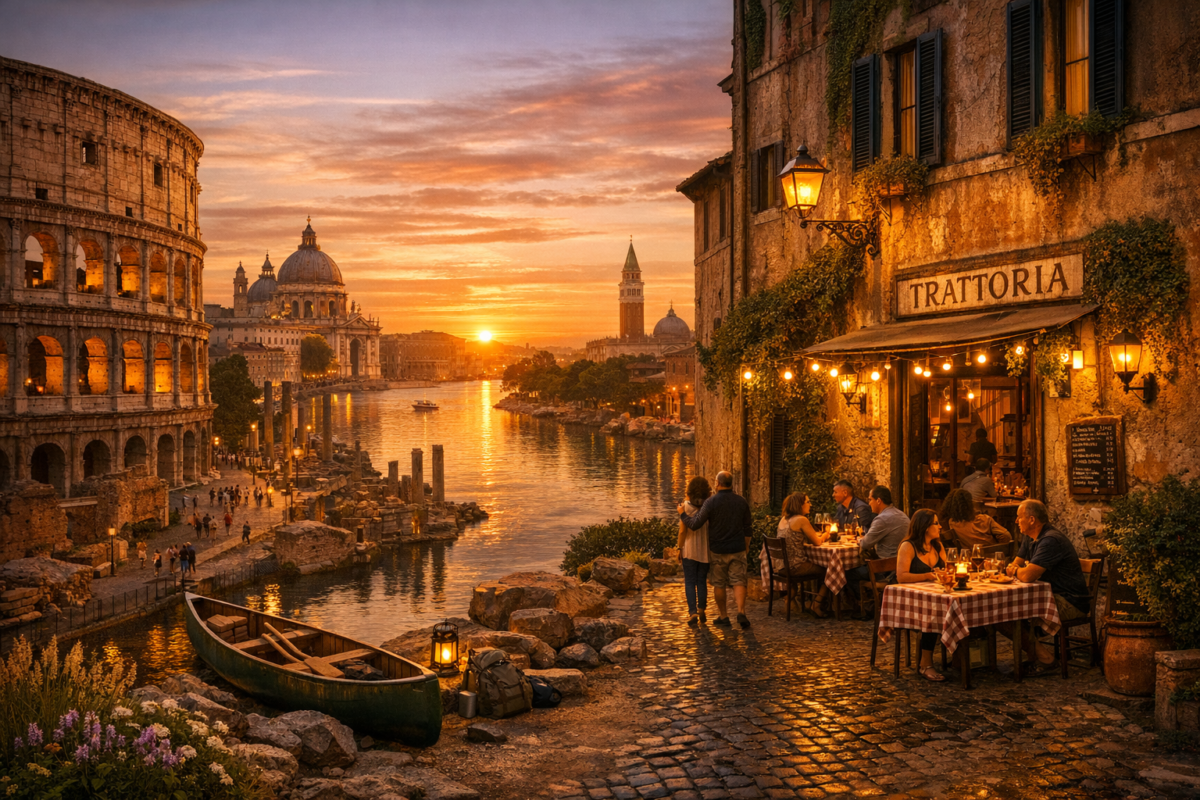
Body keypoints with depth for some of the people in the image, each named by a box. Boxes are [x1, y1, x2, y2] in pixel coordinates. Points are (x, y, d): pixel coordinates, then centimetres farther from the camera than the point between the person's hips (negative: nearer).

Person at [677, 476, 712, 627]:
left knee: (690, 582, 3)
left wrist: (679, 548, 0)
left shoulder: (686, 505, -9)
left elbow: (683, 530, -9)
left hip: (689, 549, -2)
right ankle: (702, 611, 21)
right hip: (705, 550, 2)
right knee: (702, 581, 15)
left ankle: (693, 612, -8)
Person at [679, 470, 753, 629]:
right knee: (738, 581, 1)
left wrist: (682, 514, 4)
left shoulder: (711, 502, -12)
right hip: (737, 550, 2)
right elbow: (747, 529, 10)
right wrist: (746, 547, 23)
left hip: (717, 550, -2)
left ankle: (724, 616, 14)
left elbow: (695, 524, -12)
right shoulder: (742, 502, 1)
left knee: (719, 584, 9)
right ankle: (741, 612, -17)